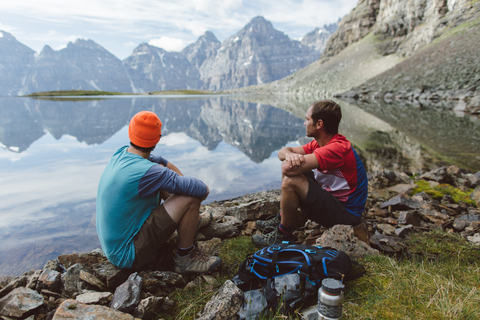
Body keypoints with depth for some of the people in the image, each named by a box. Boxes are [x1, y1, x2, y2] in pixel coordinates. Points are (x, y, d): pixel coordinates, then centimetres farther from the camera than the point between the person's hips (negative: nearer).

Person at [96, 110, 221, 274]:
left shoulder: (121, 154, -2)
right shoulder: (146, 172, -29)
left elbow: (163, 162, 15)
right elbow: (202, 190, -25)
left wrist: (183, 182, 3)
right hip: (128, 255, -9)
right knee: (190, 199, -20)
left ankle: (190, 220, 29)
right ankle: (185, 258, 1)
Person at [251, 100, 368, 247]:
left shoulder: (338, 148, -28)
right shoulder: (319, 144, 2)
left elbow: (288, 168, -36)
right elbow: (283, 152, 2)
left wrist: (293, 159, -11)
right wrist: (290, 155, -23)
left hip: (346, 214, -9)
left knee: (291, 181, -25)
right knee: (290, 173, 8)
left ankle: (283, 234, -5)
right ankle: (281, 219, 15)